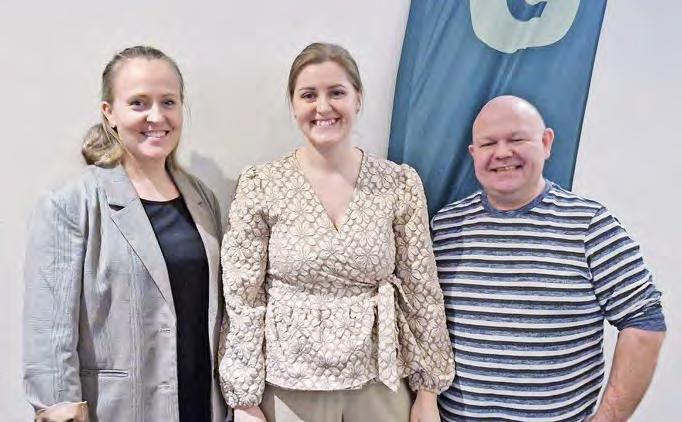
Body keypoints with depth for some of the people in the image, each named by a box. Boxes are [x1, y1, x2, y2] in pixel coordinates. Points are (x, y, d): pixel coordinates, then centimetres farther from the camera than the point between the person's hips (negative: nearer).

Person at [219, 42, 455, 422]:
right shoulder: (260, 185, -7)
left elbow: (423, 291, -1)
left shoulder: (401, 184, -4)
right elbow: (242, 300, -5)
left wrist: (428, 391, 1)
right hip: (289, 386, -1)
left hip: (380, 384, 1)